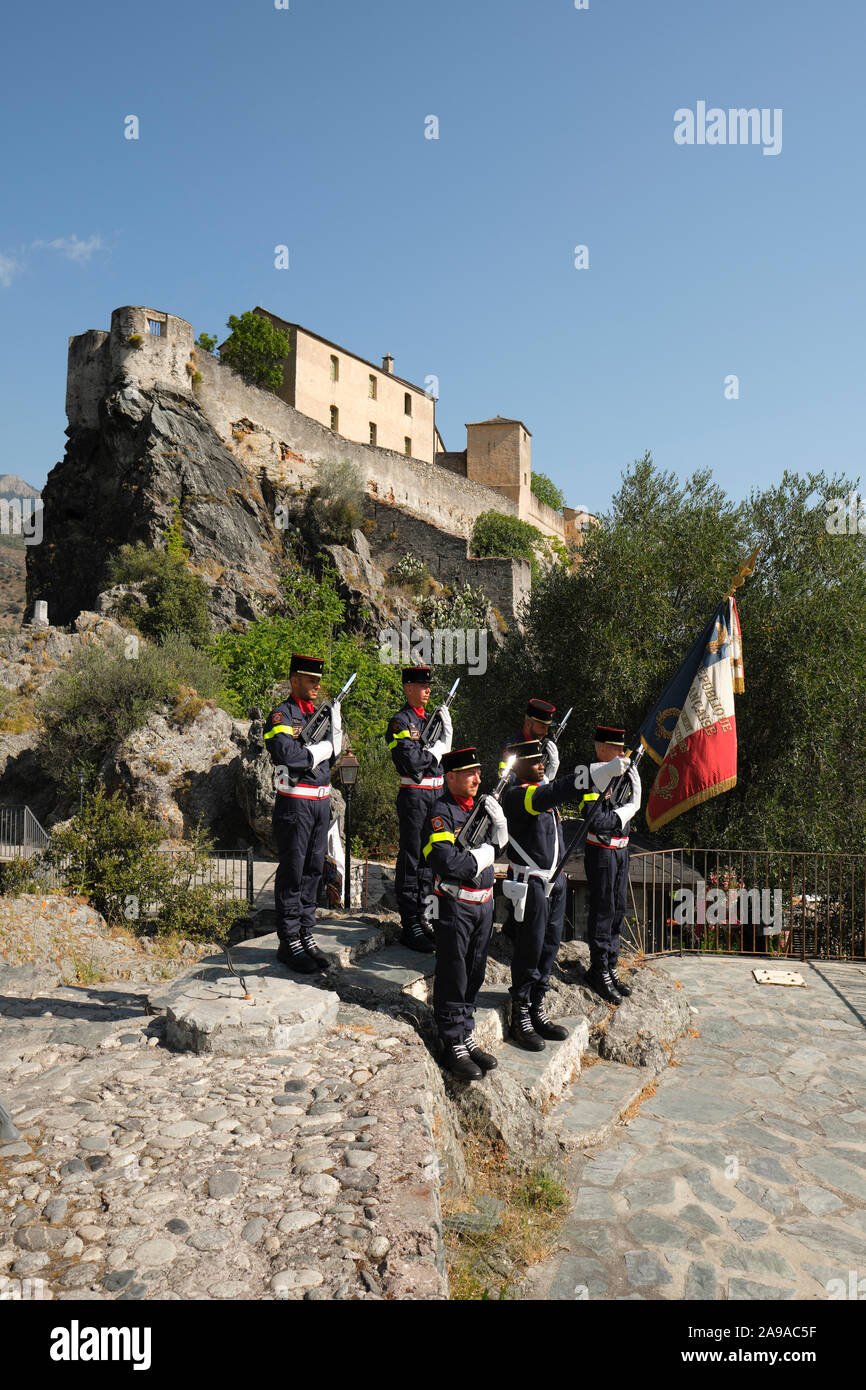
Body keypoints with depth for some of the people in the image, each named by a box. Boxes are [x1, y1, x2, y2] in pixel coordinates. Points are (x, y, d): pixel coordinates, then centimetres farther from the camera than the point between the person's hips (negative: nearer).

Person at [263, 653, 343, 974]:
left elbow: (331, 757, 13)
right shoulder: (281, 715, -10)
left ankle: (306, 934, 23)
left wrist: (335, 729, -4)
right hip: (295, 803, -7)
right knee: (292, 873, 0)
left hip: (321, 802, 7)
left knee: (313, 870, 13)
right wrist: (323, 747, -13)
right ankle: (289, 942, 10)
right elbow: (287, 753, -25)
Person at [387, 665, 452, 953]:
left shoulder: (431, 718, 15)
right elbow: (412, 761, -20)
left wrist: (447, 732, 0)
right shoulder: (401, 721, -10)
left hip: (436, 794, 8)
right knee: (411, 859, -2)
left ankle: (420, 916, 26)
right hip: (414, 795, -8)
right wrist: (438, 748, -9)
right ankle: (410, 925, 5)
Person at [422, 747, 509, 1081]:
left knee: (474, 975, 17)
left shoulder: (480, 805, 10)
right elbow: (446, 862, -24)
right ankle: (453, 1046, 13)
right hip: (454, 905, -7)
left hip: (483, 902, 8)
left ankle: (467, 1036, 30)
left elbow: (500, 842, 12)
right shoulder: (441, 812, -15)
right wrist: (482, 855, -11)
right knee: (453, 978, 2)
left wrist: (498, 820, -7)